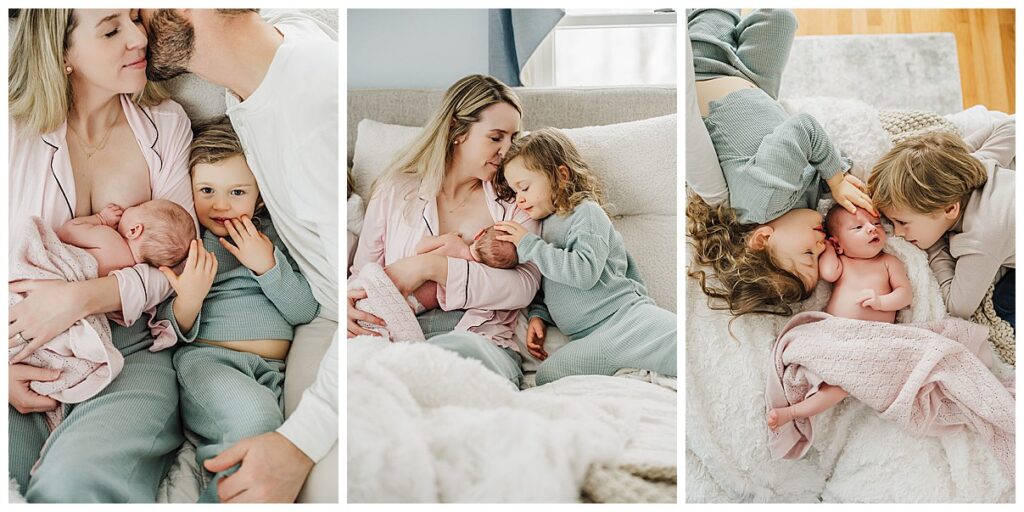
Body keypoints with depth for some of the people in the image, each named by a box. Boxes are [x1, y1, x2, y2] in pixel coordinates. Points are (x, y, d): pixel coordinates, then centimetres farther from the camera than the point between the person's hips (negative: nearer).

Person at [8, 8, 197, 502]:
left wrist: (82, 297, -17)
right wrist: (4, 369, -13)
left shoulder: (165, 123, 7)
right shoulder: (15, 130, 3)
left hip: (132, 349, 0)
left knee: (73, 480, -30)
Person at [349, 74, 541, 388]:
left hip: (485, 346, 0)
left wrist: (432, 267, -12)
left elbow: (524, 287, -1)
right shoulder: (394, 192, 17)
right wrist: (349, 303, -7)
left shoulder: (514, 201, 15)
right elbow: (361, 274, 20)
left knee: (460, 347, -40)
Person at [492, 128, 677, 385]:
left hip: (626, 315, -6)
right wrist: (538, 315, 10)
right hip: (592, 340, 7)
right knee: (547, 374, -23)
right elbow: (548, 288, 31)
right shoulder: (543, 226, 23)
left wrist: (529, 245, -12)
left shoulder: (586, 213, 0)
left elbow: (584, 272, -18)